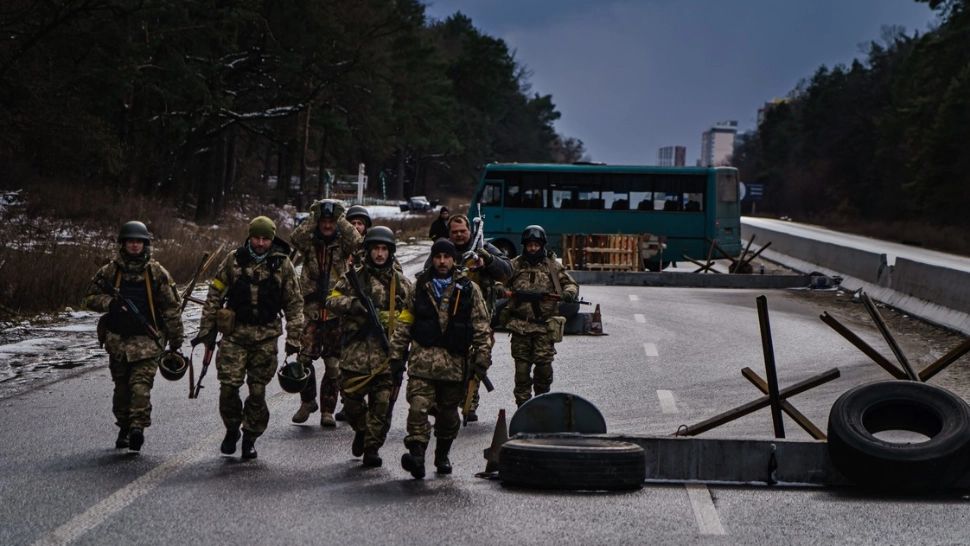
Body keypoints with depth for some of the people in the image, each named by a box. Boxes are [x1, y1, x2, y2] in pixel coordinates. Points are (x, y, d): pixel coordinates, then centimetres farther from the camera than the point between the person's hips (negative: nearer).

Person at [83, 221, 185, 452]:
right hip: (117, 338, 3)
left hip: (147, 339, -3)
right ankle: (124, 428, 23)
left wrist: (176, 341, 2)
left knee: (141, 383, -18)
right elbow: (89, 298, 8)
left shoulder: (157, 273, 0)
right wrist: (109, 303, -13)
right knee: (122, 387, 10)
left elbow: (171, 308, 3)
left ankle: (138, 426, -24)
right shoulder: (110, 271, 5)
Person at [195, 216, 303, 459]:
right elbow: (215, 295, 7)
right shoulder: (234, 260, 1)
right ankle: (232, 430, 17)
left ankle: (250, 438, 18)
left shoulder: (282, 264, 1)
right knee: (228, 386, -6)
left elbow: (295, 303, 4)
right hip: (234, 333, 0)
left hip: (266, 336, 0)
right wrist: (206, 329, 5)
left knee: (258, 391, 2)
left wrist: (293, 338, -1)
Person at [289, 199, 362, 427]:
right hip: (312, 311, 0)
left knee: (333, 365, 3)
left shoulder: (342, 243, 3)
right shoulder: (309, 242, 5)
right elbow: (296, 238, -15)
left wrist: (341, 219, -12)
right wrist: (313, 217, -13)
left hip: (338, 313, 0)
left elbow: (356, 242, -17)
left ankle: (328, 410, 14)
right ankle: (307, 401, 12)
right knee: (303, 358, -9)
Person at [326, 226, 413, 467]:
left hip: (387, 353, 0)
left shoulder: (402, 284, 11)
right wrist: (353, 304, -15)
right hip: (357, 350, 0)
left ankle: (372, 447, 9)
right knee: (351, 396, -1)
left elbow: (409, 316, 7)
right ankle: (362, 429, 27)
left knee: (382, 402, -2)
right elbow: (332, 300, 3)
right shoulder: (353, 277, 9)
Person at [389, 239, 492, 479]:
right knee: (418, 406, -17)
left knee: (448, 412, 11)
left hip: (455, 363, 0)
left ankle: (442, 455, 27)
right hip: (422, 359, 0)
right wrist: (397, 355, 10)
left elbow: (482, 328, 5)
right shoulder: (420, 288, 9)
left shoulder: (469, 290, 5)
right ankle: (416, 453, -25)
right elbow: (404, 324, 14)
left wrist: (481, 360, -3)